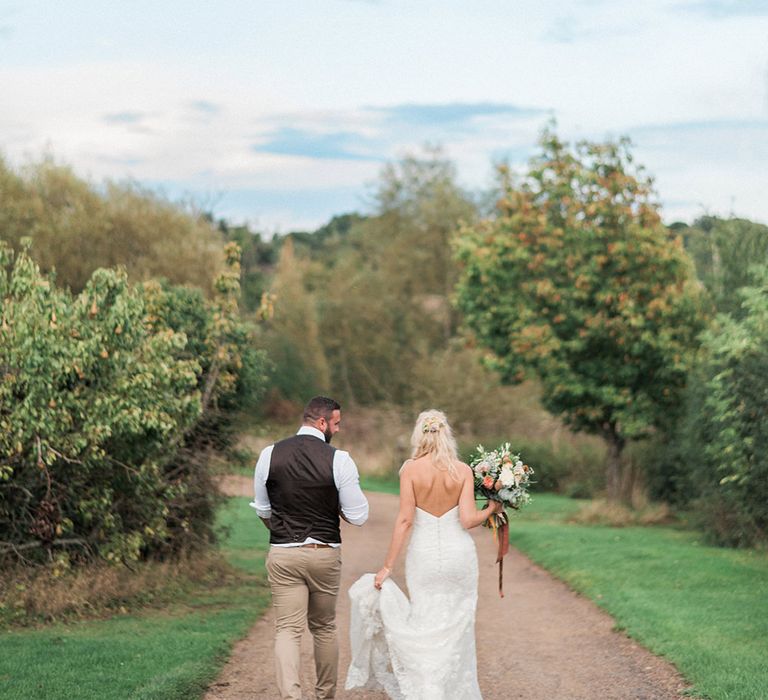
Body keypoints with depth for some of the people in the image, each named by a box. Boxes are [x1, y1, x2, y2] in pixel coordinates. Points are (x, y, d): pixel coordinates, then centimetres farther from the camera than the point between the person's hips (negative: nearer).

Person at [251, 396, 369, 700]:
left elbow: (262, 509, 11)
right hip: (325, 554, -1)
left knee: (287, 630, 0)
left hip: (282, 553, 1)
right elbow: (358, 516, -7)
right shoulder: (339, 460, -11)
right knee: (324, 628, 18)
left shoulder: (269, 455, -2)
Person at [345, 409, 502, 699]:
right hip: (459, 554, 1)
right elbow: (467, 519, -11)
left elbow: (405, 520, -11)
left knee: (426, 628, 6)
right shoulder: (463, 470, -4)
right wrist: (491, 510, 10)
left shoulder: (411, 469, -7)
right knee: (457, 627, 12)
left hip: (423, 555, -1)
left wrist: (387, 566, -7)